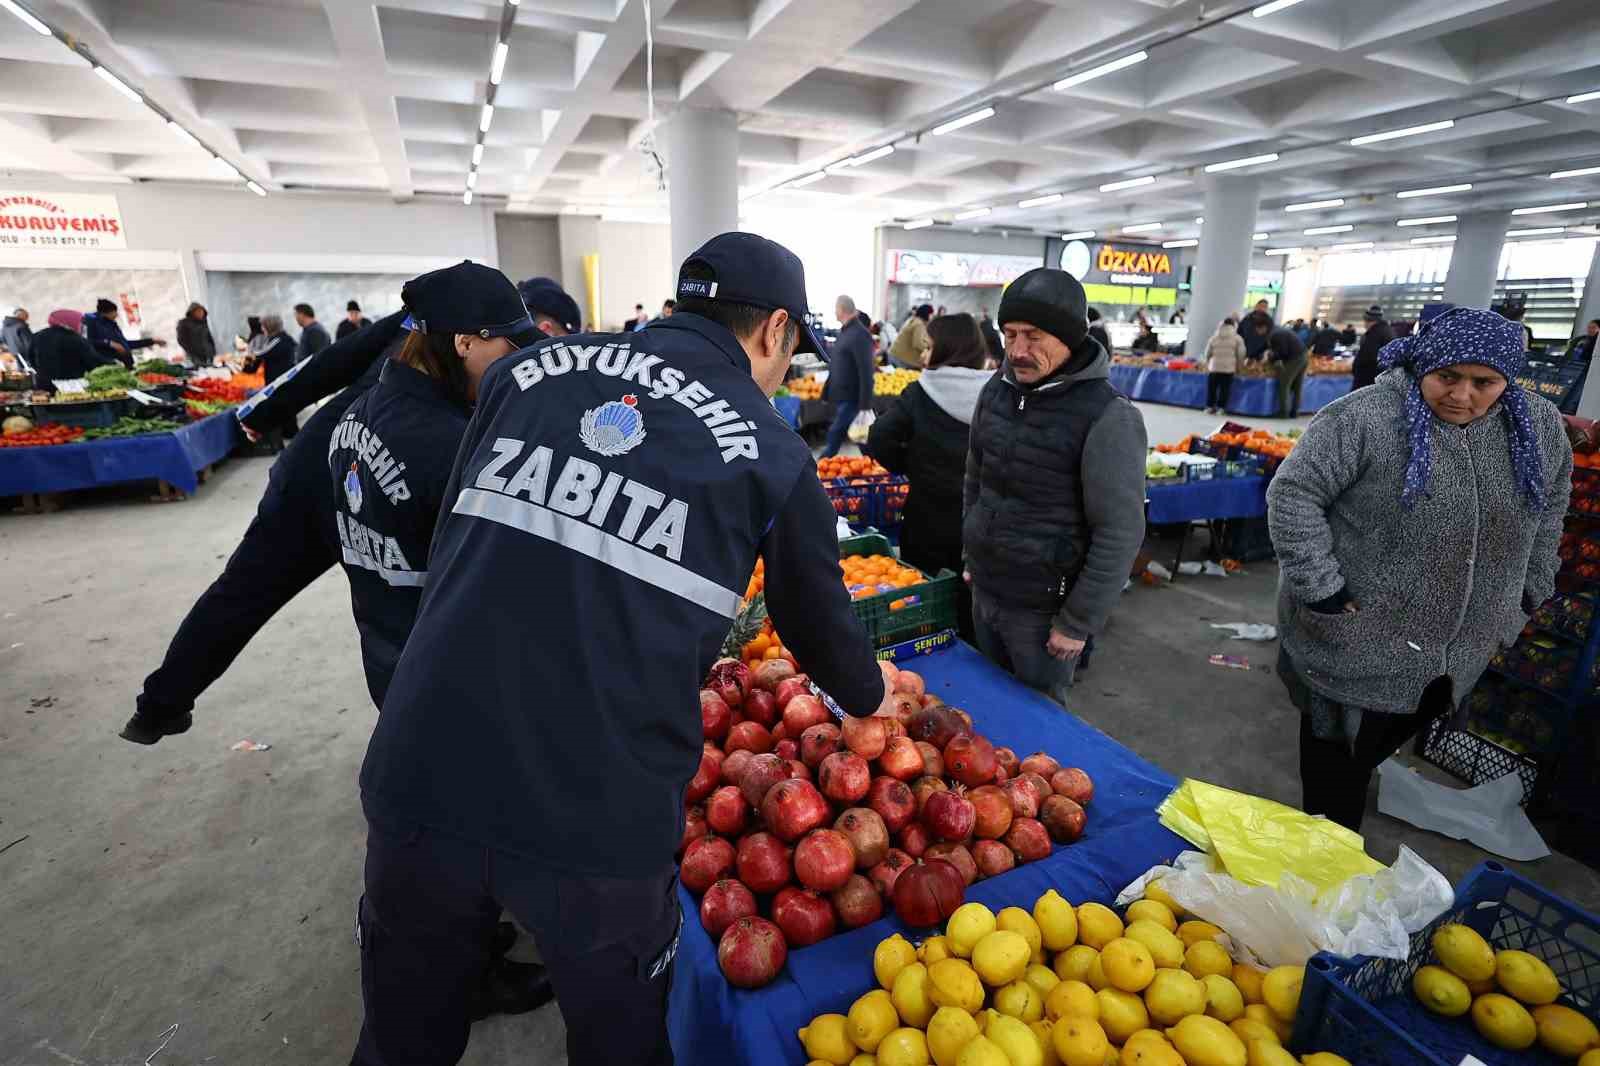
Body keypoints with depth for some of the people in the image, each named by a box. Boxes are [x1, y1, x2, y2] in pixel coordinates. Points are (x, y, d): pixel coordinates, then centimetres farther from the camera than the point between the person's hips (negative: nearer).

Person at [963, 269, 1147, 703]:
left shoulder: (1107, 417, -19)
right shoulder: (997, 389, 1)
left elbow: (1120, 534, -17)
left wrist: (1079, 623, -14)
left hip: (1044, 608, -6)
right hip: (983, 590, 6)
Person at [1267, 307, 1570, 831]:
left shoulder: (1539, 426, 2)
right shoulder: (1363, 418, -19)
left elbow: (1550, 508, 16)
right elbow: (1293, 495, -21)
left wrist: (1526, 595, 12)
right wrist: (1322, 591, -22)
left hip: (1461, 647, 6)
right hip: (1359, 638, -5)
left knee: (1383, 742, 23)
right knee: (1341, 756, 8)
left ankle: (1355, 774, 49)